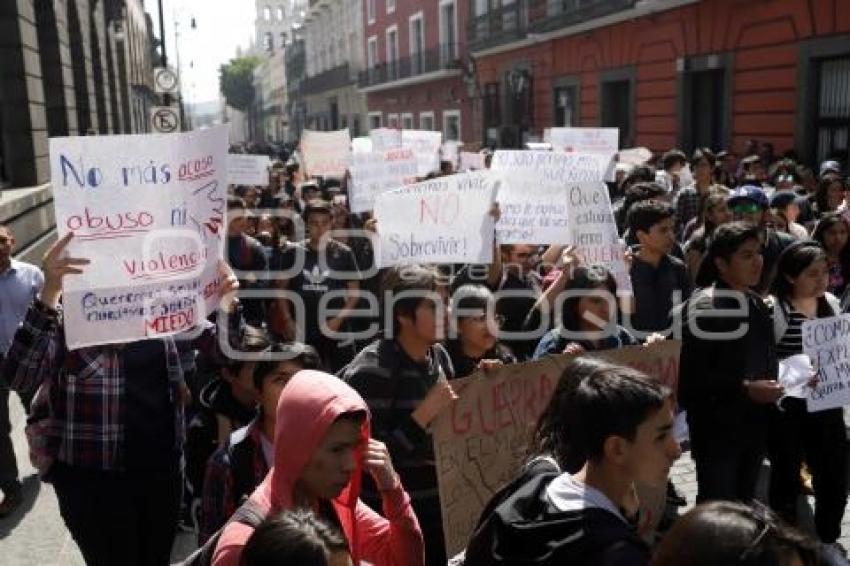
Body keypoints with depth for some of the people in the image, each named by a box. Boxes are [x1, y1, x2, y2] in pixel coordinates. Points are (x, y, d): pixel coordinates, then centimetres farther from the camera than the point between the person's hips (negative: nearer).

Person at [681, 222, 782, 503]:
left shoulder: (757, 304, 9)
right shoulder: (704, 306, -15)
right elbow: (692, 373, -20)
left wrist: (770, 386, 1)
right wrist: (744, 388, -22)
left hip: (755, 424, 7)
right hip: (716, 427, -7)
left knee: (744, 501, 17)